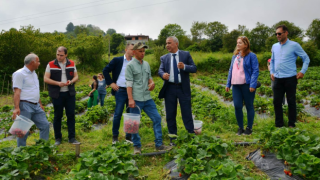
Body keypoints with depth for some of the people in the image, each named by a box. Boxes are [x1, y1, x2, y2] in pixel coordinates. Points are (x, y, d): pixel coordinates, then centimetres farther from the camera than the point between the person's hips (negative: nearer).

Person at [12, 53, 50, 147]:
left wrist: (40, 104, 23)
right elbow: (17, 92, -17)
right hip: (25, 106, -8)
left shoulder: (34, 73, 17)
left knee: (45, 125, 7)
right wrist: (16, 108, -25)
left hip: (36, 106, 8)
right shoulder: (19, 74, -10)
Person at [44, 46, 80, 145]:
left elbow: (76, 76, 11)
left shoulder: (72, 64, 6)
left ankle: (72, 138, 11)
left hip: (70, 94, 2)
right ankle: (58, 138, 18)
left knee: (71, 115, 3)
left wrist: (71, 82, -11)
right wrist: (57, 83, -18)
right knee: (57, 116, 6)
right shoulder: (51, 65, -1)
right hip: (57, 94, -2)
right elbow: (46, 79, -3)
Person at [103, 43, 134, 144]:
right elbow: (105, 70, 2)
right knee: (118, 114, 0)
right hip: (120, 91, -3)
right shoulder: (117, 60, 1)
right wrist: (110, 83, -4)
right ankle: (115, 136, 14)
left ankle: (129, 136, 18)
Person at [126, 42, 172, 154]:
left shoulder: (146, 64, 14)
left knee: (157, 118, 3)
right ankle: (137, 146, 17)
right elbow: (129, 84, -9)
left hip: (147, 98, 6)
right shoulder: (130, 65, -3)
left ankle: (159, 145, 12)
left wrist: (152, 83, -1)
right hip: (136, 99, -6)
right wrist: (130, 99, -16)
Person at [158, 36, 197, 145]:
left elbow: (194, 68, -2)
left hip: (183, 88, -2)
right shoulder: (164, 58, 9)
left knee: (187, 114, 2)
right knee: (170, 115, 7)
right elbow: (160, 70, -2)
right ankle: (173, 139, 20)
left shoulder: (186, 54, 4)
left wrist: (184, 66, -21)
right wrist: (163, 74, -26)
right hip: (170, 88, 2)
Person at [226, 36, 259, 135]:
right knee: (237, 106, 3)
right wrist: (228, 84, 13)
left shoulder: (251, 56, -4)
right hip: (236, 85, 5)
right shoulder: (235, 56, 15)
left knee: (249, 106, 6)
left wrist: (252, 85, -18)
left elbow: (255, 71, -9)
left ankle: (249, 128, 17)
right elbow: (231, 70, 17)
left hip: (247, 85, -5)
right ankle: (240, 127, 18)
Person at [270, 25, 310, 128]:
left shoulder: (294, 45, -4)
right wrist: (271, 72, 13)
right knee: (277, 102, 5)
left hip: (290, 79, -5)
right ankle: (279, 125, 15)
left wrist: (303, 71, -7)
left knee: (291, 102, 3)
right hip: (277, 79, 5)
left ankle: (291, 125, 14)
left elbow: (306, 58, 2)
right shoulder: (274, 46, 11)